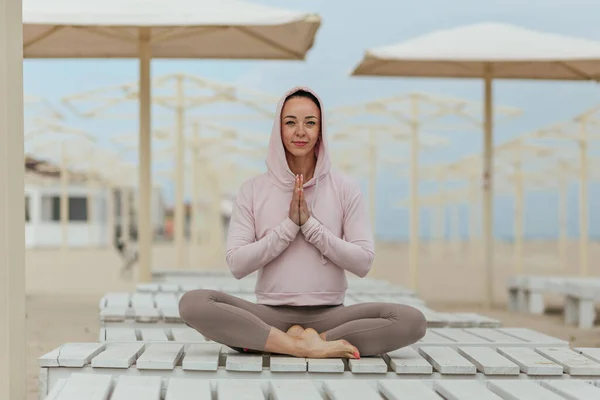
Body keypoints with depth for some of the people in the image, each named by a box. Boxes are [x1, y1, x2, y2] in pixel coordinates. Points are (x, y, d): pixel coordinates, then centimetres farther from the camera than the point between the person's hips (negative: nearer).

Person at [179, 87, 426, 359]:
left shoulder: (345, 189, 5)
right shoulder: (253, 190, 6)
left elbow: (363, 263, -2)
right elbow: (237, 265, -3)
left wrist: (310, 224, -10)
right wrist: (289, 225, -10)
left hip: (329, 314, 1)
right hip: (270, 314, 0)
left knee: (412, 321, -27)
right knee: (193, 303, -28)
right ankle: (307, 346, -27)